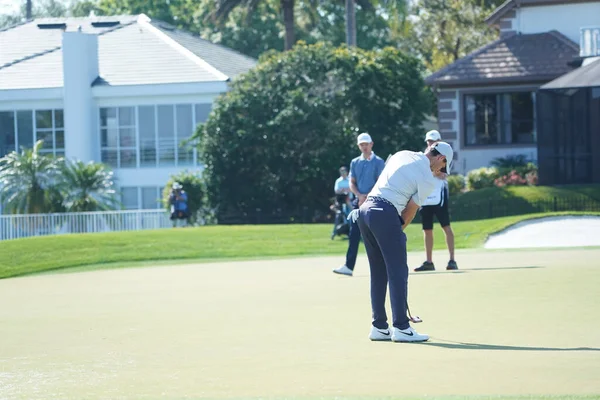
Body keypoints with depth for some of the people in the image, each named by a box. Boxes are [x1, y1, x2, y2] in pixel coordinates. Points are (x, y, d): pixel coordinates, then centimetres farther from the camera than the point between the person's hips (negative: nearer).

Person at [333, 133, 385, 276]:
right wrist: (360, 195, -8)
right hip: (358, 201, 4)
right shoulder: (355, 162, 13)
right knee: (353, 235, -3)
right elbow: (352, 183, 10)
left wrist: (368, 197, -17)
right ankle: (349, 266, -5)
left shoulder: (378, 162, -1)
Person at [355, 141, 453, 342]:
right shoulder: (428, 179, -3)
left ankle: (379, 327, 15)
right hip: (386, 214, -8)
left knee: (378, 273, 13)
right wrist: (399, 229, 18)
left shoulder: (402, 155, 17)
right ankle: (401, 328, -5)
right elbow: (410, 211, 2)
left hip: (365, 209, 8)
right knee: (398, 272, -3)